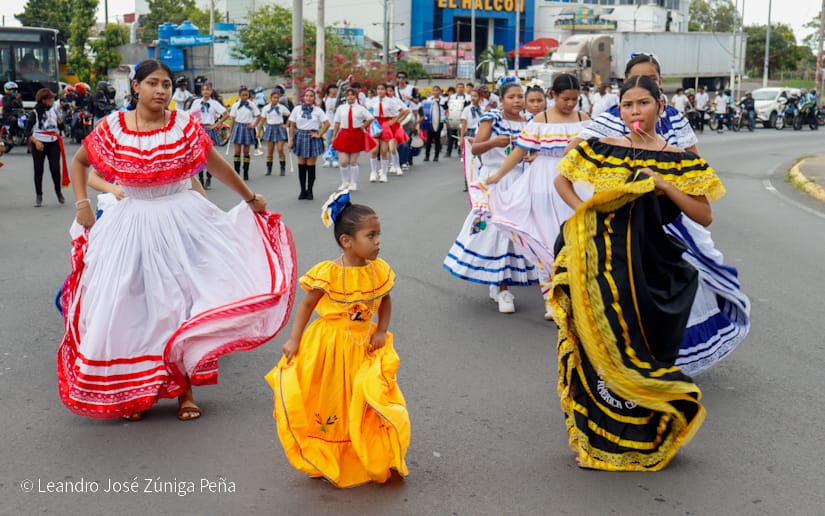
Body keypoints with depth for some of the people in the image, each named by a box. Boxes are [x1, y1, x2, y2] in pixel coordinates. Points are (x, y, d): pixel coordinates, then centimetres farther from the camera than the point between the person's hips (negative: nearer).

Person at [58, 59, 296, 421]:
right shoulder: (112, 127, -3)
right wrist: (81, 202, 2)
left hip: (181, 221, -1)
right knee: (132, 309, 4)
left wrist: (250, 198, 18)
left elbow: (217, 166, 9)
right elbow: (79, 162, 14)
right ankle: (134, 390, 19)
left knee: (182, 302, 1)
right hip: (133, 226, 1)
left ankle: (185, 389, 14)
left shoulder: (185, 126, -4)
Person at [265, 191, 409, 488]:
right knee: (328, 400, 9)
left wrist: (381, 331, -6)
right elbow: (307, 305, -9)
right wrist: (294, 340, -9)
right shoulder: (327, 274, -20)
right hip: (328, 345, -3)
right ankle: (326, 460, 29)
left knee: (364, 402, 6)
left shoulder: (379, 272, -7)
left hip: (364, 346, 3)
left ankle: (372, 459, 24)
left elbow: (385, 301, 7)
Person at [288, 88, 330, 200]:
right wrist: (291, 140, -1)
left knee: (311, 166, 1)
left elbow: (327, 124, -1)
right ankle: (303, 191, 12)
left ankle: (310, 191, 10)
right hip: (300, 137, 1)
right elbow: (292, 126, 4)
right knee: (301, 165, 3)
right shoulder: (297, 109, 2)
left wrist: (319, 134, -5)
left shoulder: (318, 110, 0)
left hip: (312, 138, -1)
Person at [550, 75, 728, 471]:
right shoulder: (600, 150, 5)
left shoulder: (680, 160, 1)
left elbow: (705, 216, -1)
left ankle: (640, 441, 20)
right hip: (601, 262, 1)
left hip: (649, 266, -1)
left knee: (638, 350, 3)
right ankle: (597, 436, 19)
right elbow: (561, 179, 18)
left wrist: (666, 187, -13)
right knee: (598, 346, 4)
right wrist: (582, 212, 0)